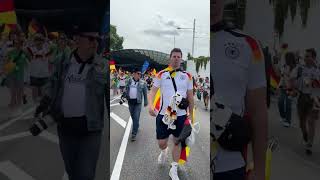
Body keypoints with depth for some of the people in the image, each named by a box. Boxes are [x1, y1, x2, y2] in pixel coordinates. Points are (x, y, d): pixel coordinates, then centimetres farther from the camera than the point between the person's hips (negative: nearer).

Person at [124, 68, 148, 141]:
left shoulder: (142, 83, -3)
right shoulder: (129, 81, 3)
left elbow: (145, 93, 2)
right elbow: (126, 90, 10)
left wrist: (145, 102, 2)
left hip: (138, 102, -3)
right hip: (130, 101, 3)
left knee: (136, 118, -8)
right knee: (133, 117, 16)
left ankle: (134, 134, -3)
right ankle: (136, 127, 40)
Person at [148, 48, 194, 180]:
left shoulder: (187, 76, 3)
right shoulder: (162, 74, 0)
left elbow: (190, 97, 9)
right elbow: (153, 90, -2)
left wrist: (190, 114, 8)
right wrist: (150, 105, -20)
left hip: (181, 115, 1)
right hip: (163, 114, -1)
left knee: (177, 142, 9)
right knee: (161, 143, 6)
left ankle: (174, 169, 27)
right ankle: (164, 151, 44)